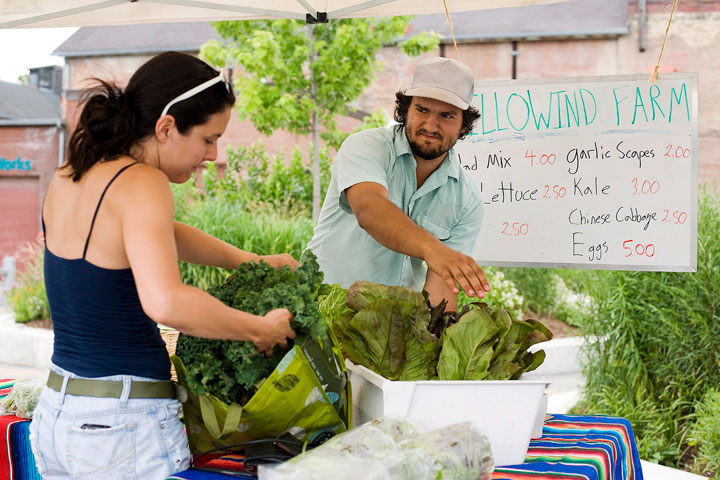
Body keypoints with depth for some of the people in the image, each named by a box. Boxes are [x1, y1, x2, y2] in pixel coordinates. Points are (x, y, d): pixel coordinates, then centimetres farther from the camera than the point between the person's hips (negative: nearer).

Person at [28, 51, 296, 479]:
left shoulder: (69, 177, 7)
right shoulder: (141, 184, -19)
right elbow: (165, 302, -35)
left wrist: (249, 262, 20)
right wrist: (260, 329, -21)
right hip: (124, 428, -8)